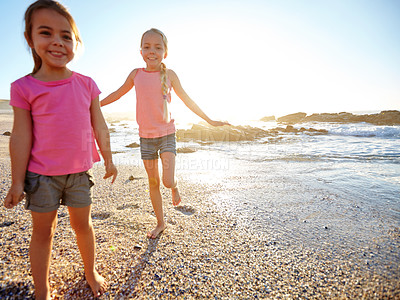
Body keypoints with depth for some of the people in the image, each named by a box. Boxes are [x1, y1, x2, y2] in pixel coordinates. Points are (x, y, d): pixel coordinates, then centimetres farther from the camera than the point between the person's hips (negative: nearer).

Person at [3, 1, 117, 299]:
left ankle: (91, 271, 39)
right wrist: (17, 181, -1)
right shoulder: (24, 87, -4)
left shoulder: (87, 84, 1)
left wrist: (108, 160, 8)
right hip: (41, 174, -1)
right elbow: (21, 137, -4)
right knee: (43, 231, 12)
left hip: (79, 171, 1)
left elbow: (99, 128, 4)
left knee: (83, 224, 15)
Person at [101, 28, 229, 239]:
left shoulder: (169, 74, -2)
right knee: (153, 182, 10)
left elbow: (187, 100, 5)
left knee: (168, 181, -13)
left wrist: (209, 120, 8)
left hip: (167, 135, -2)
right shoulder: (136, 74, 3)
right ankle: (160, 223, 28)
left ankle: (175, 187, 27)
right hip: (146, 137, 3)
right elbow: (117, 94, 18)